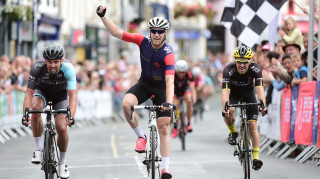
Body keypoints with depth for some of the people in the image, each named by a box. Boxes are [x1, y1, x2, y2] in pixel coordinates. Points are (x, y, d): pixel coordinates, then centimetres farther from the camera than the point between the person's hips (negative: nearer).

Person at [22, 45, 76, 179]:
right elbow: (29, 93, -31)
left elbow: (73, 96, -38)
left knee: (62, 129, -14)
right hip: (42, 91, 0)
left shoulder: (68, 68, -33)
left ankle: (62, 162, 12)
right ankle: (39, 149, -19)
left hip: (61, 94, 0)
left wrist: (71, 116, -53)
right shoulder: (37, 67, -33)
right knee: (35, 108, -34)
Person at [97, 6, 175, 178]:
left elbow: (169, 81, -40)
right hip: (144, 84, 3)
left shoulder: (168, 54, -29)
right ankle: (141, 137, -8)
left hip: (161, 88, -3)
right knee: (126, 103, -29)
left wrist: (169, 102, -53)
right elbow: (117, 33, -13)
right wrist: (103, 16, -23)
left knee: (164, 129, -6)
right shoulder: (143, 41, -17)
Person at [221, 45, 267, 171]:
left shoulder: (255, 69, -31)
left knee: (253, 125, -11)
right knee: (229, 111, -33)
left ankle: (256, 157, -9)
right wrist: (225, 108, -57)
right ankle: (232, 132, -3)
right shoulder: (229, 70, -33)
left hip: (248, 92, 1)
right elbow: (225, 91, -41)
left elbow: (259, 88, -39)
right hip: (233, 92, -1)